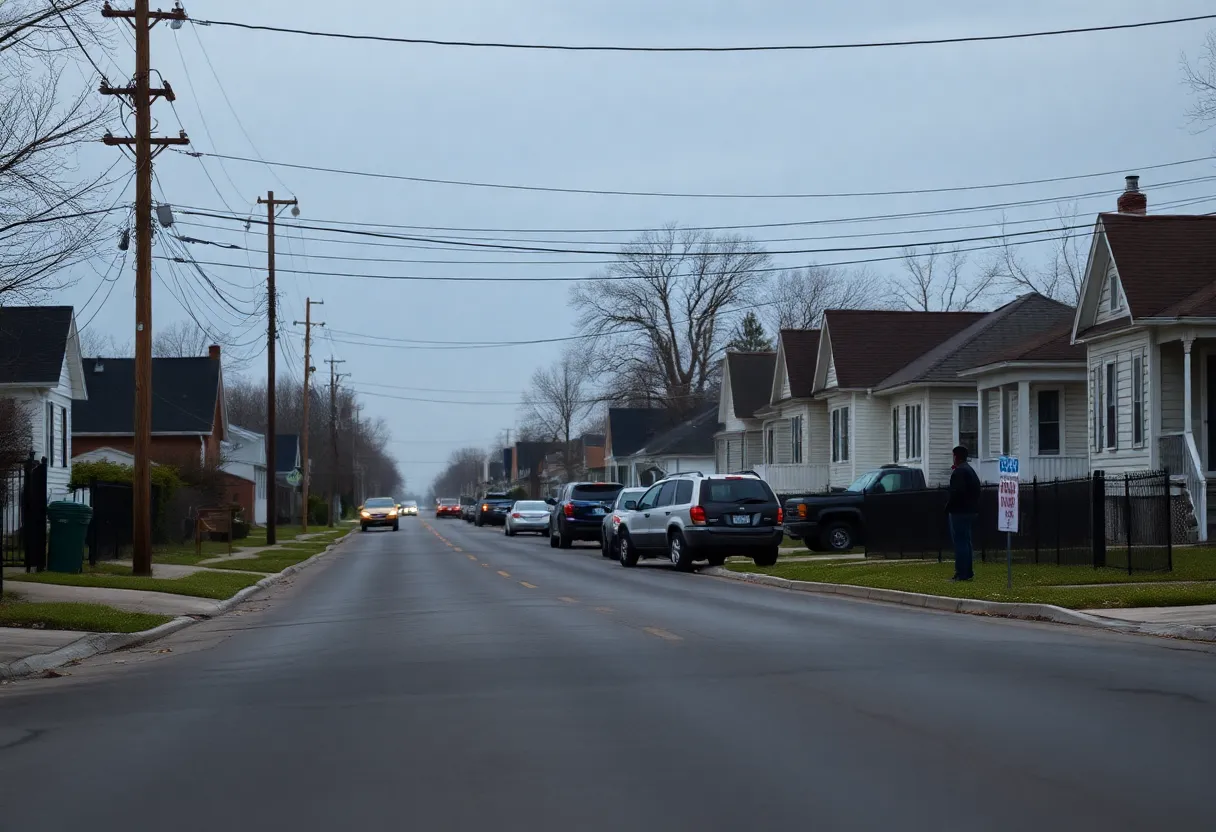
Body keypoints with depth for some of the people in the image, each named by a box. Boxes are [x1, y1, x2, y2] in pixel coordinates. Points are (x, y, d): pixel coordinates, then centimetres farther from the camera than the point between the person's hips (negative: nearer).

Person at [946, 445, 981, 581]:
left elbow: (956, 492, -24)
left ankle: (961, 574, -10)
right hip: (971, 511, 10)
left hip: (959, 512, -10)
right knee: (966, 542, 15)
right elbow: (976, 491, 22)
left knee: (960, 542, -8)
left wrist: (948, 507, -13)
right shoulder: (971, 470, 17)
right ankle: (967, 572, 18)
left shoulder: (959, 471, -15)